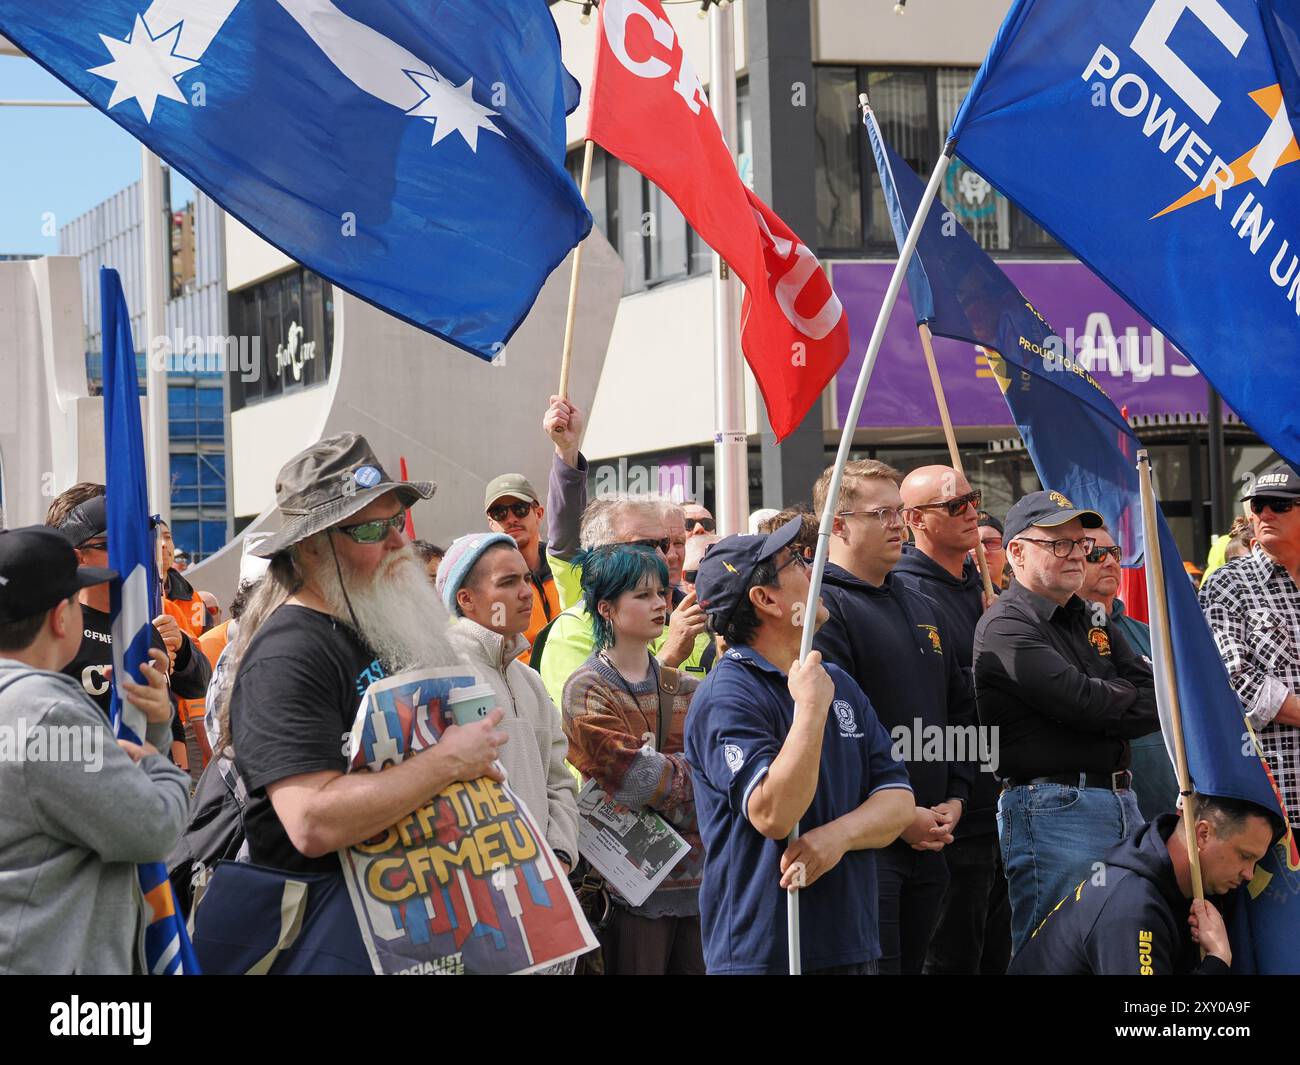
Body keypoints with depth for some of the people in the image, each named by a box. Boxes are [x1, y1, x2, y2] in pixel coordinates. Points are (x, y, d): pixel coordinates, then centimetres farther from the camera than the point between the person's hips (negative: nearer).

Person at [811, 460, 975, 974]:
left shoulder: (922, 609, 19)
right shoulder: (822, 608, -10)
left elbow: (960, 710, 24)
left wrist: (954, 796, 9)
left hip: (929, 842, 8)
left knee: (913, 961, 12)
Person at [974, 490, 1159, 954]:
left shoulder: (1090, 622, 20)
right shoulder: (1005, 627, -8)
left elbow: (1155, 691, 10)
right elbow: (1085, 703, -17)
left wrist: (1110, 701, -9)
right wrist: (1141, 701, -1)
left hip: (1123, 805, 9)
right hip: (1053, 807, -9)